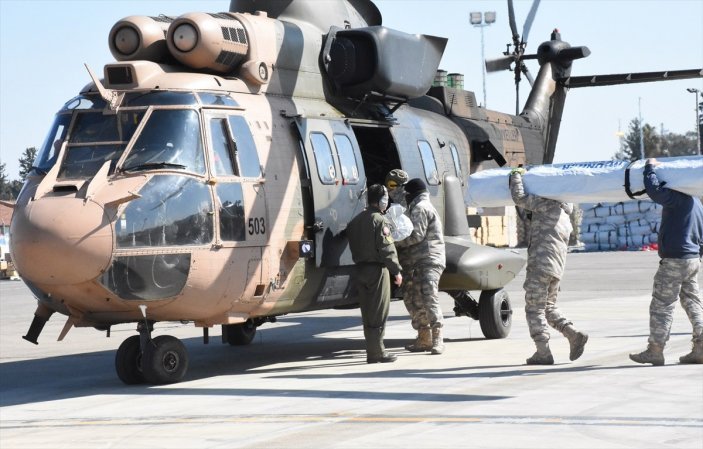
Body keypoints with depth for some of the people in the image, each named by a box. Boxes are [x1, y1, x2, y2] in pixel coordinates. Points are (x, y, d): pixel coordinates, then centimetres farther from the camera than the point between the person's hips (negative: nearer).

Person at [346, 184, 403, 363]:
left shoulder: (356, 220, 13)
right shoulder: (379, 220, -13)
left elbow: (353, 245, 14)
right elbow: (387, 248, -16)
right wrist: (396, 271, -12)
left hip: (360, 269, 8)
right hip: (377, 269, -8)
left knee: (368, 313, 13)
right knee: (379, 313, -3)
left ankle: (372, 350, 17)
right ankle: (376, 352, -3)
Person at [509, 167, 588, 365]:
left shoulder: (548, 204, -5)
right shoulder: (564, 216, 23)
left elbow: (519, 198, -12)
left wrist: (516, 175, 3)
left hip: (540, 265, -9)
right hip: (556, 268, 9)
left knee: (534, 309, -2)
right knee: (548, 307, 20)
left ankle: (543, 352, -5)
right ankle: (574, 335, 4)